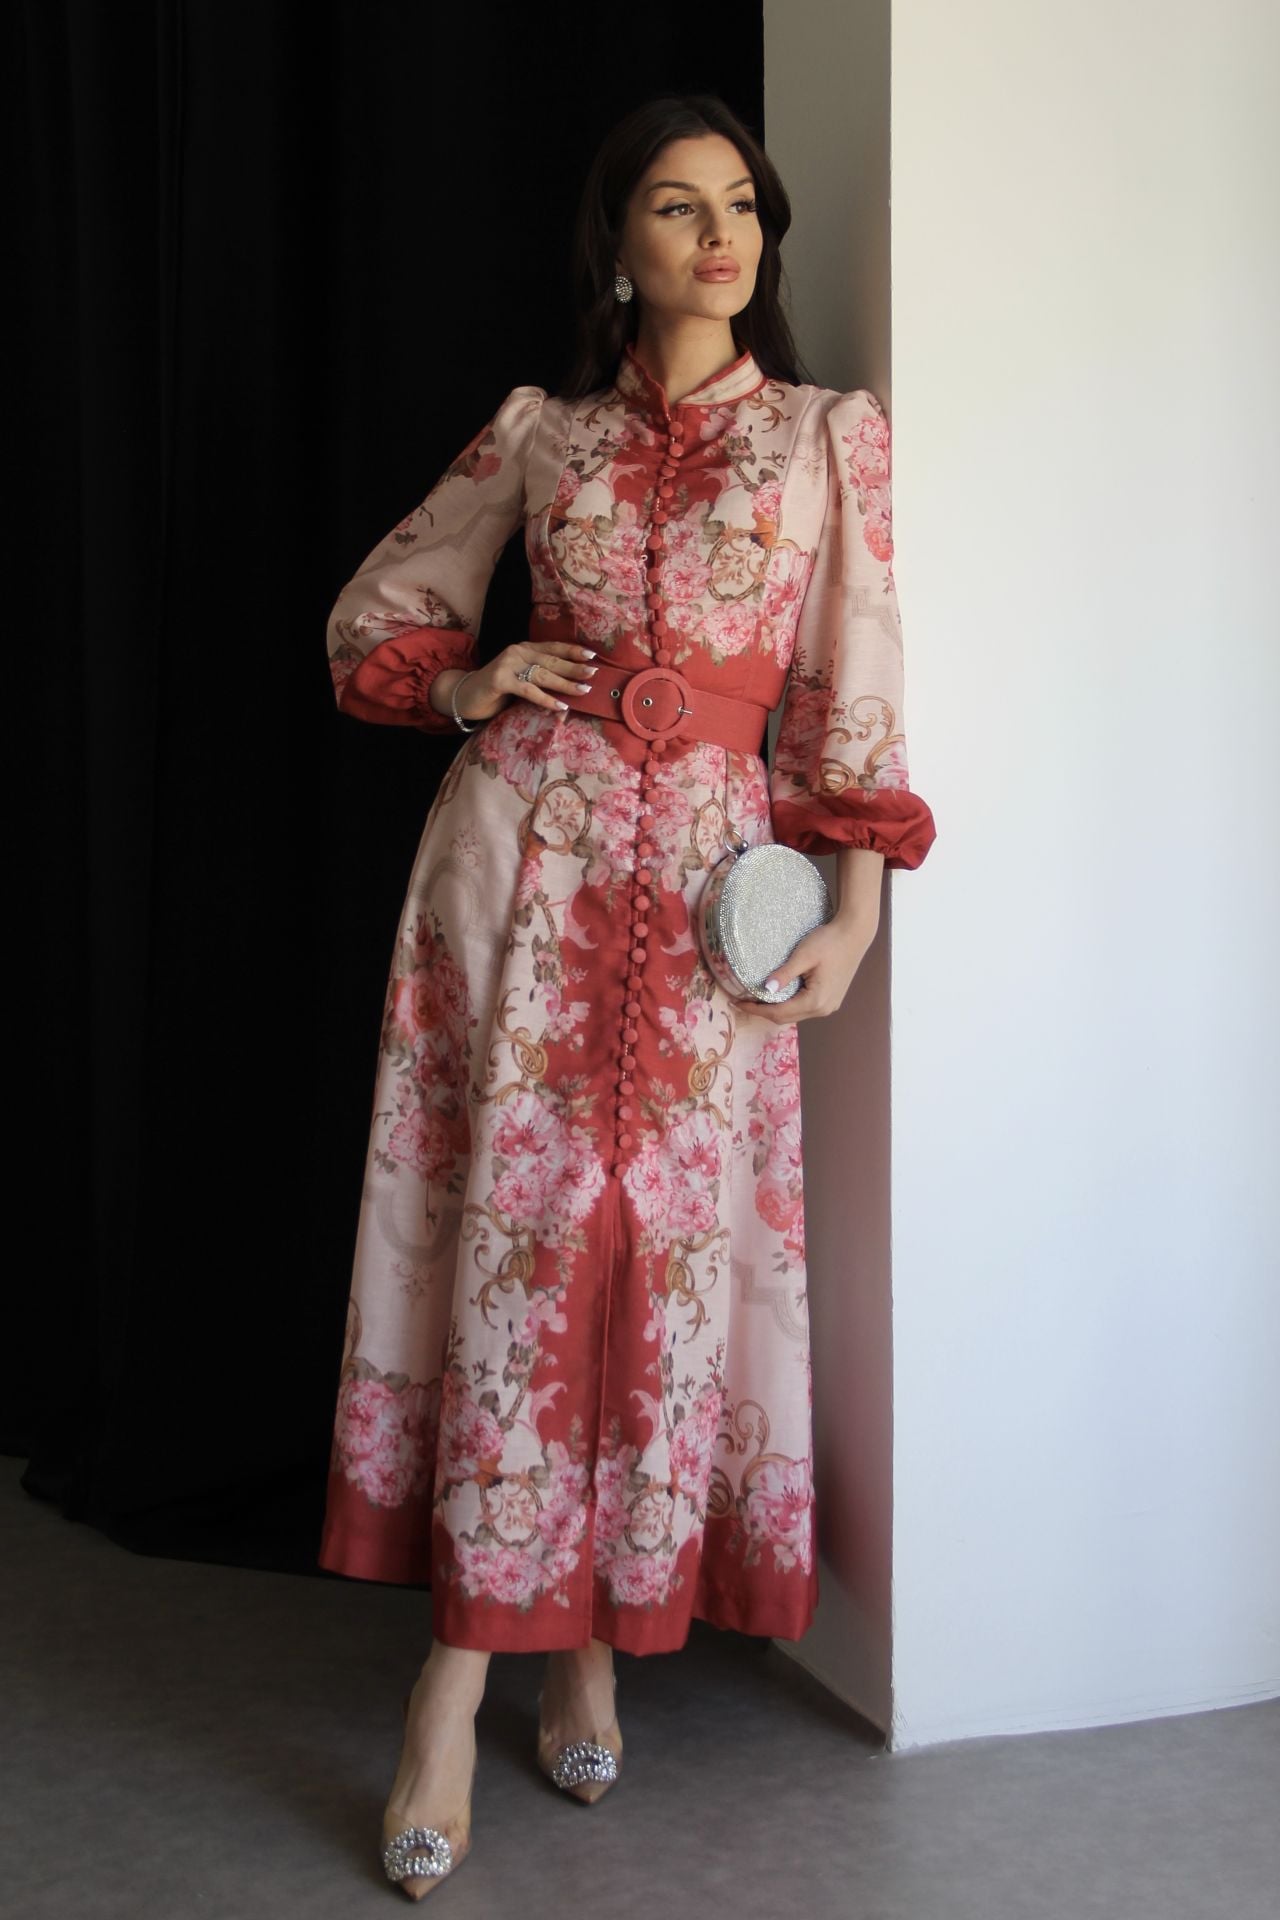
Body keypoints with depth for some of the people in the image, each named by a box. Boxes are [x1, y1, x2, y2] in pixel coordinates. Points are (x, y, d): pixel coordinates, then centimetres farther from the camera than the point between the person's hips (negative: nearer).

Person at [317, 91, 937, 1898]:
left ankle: (590, 1640, 18)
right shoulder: (538, 432, 10)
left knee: (671, 1249, 1)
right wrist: (466, 682, -1)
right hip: (523, 848, 0)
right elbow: (374, 613, 18)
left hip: (711, 875, 0)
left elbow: (853, 698, 5)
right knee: (511, 1232, -3)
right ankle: (463, 1676, 4)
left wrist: (855, 910, -3)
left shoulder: (835, 434, 9)